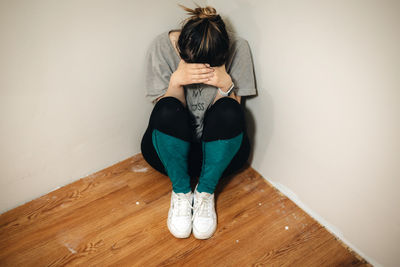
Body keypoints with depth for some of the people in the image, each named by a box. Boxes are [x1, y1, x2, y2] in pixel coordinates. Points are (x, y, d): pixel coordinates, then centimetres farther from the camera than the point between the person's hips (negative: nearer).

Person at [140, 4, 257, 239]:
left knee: (228, 111, -31)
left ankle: (205, 193, -14)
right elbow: (165, 112, -13)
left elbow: (232, 115, -11)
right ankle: (181, 193, -12)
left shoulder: (239, 48, -14)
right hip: (171, 147, 0)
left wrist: (226, 84, -30)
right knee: (168, 110, -32)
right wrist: (176, 80, -31)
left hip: (220, 148, 0)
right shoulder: (162, 46, -14)